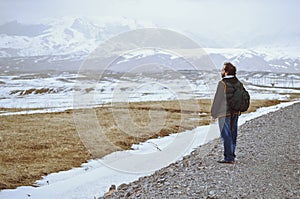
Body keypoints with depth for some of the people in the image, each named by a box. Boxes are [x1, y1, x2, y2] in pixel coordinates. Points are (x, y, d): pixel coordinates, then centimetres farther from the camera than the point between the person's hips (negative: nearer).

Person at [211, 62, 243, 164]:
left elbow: (217, 100, -15)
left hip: (224, 113, -7)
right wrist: (237, 109, 16)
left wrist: (213, 114, -8)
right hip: (235, 113, 7)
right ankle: (232, 156, 21)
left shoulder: (223, 83, -16)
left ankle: (228, 158, -1)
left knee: (226, 136, -2)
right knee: (233, 134, 13)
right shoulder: (238, 83, 6)